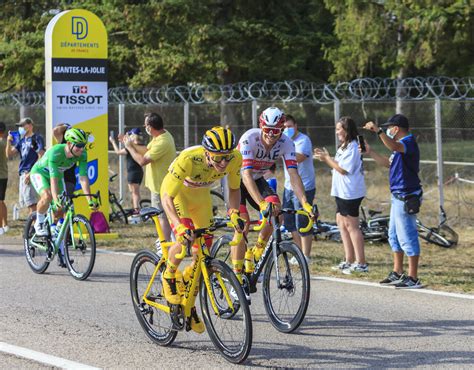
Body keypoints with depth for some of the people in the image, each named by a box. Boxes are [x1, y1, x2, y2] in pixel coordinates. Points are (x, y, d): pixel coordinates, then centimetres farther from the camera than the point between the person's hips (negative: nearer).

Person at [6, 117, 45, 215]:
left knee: (31, 204, -14)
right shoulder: (22, 140, 19)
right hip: (23, 174, 9)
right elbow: (9, 154, 16)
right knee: (27, 203, 8)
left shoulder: (37, 138, -4)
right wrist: (9, 142, -1)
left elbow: (41, 157, -12)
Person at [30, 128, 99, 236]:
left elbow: (83, 177, -27)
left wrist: (90, 200, -35)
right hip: (39, 172, -5)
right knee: (47, 197, -32)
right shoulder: (55, 152, -39)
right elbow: (53, 178, -45)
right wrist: (56, 200, -55)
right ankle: (39, 223, -9)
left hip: (59, 174, 5)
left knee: (60, 208, -4)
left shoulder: (82, 154, -25)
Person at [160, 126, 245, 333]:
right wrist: (180, 226, -50)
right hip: (177, 192, -4)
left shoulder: (235, 159, -29)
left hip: (201, 195, 4)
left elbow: (234, 189, -10)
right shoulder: (188, 160, -41)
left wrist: (234, 212, -29)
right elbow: (167, 197, -36)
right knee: (185, 239, -27)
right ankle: (169, 276, 4)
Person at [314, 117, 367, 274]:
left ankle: (361, 263, -5)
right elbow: (337, 165, 16)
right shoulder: (344, 146, 17)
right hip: (341, 192, 10)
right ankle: (349, 260, 18)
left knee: (351, 225, -8)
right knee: (342, 223, 12)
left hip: (350, 193, -10)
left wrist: (327, 159, -13)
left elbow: (343, 169, -19)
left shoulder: (352, 147, -15)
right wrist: (326, 158, 5)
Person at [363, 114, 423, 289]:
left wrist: (378, 130, -43)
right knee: (394, 236, 18)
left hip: (406, 198, -11)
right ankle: (397, 273, 27)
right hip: (398, 197, 11)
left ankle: (413, 278, -4)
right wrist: (370, 152, 22)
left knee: (407, 237, -8)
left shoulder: (409, 142, -15)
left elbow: (394, 147, -38)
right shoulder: (402, 145, 17)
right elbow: (388, 163, 28)